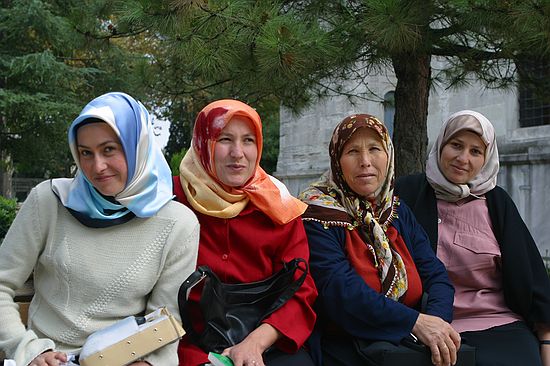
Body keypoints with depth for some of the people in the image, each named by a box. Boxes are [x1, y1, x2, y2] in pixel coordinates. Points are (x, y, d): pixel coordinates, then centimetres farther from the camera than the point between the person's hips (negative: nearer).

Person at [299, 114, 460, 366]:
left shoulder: (399, 213, 12)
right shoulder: (318, 215, -6)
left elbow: (436, 276, 5)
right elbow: (341, 291, -17)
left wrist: (437, 319, -16)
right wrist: (415, 322, -22)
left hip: (405, 343, 5)